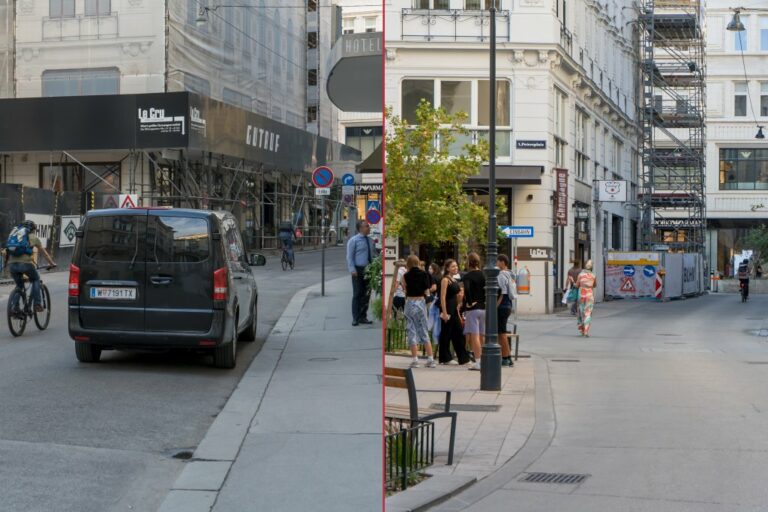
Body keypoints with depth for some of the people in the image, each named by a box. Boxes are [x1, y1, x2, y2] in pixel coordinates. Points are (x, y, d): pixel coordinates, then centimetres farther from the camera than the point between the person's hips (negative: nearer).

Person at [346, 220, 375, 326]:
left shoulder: (369, 241, 12)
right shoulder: (353, 240, -4)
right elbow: (349, 257, -7)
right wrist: (352, 270, -17)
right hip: (358, 271, -5)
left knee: (366, 294, 8)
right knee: (357, 294, -3)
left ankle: (363, 317, 17)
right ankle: (355, 318, 2)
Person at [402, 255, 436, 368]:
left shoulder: (406, 276, -7)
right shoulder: (424, 274, 0)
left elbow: (405, 289, -1)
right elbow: (426, 292, 2)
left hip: (410, 302, -3)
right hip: (421, 302, 3)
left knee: (412, 332, 3)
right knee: (424, 332, 11)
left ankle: (415, 359, -1)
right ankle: (430, 359, 8)